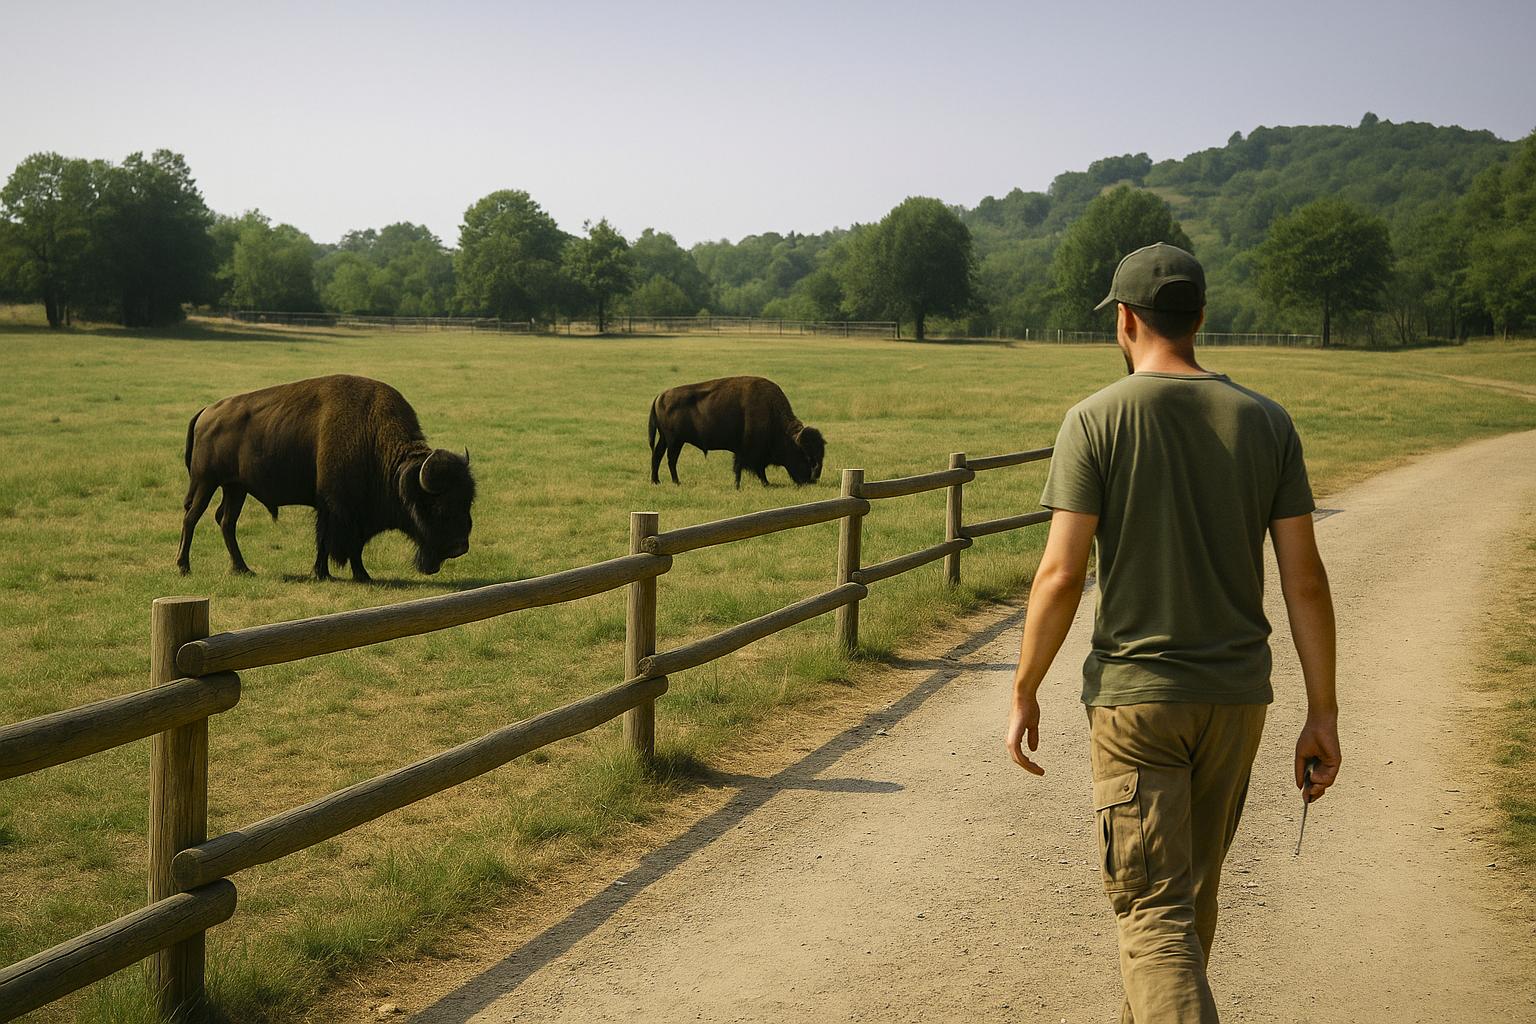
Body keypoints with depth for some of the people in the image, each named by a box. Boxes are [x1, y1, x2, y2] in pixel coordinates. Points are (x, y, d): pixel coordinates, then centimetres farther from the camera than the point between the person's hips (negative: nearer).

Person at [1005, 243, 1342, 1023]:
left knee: (1154, 911, -1)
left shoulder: (1096, 419, -10)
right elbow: (1304, 579, -1)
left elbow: (1061, 574, -14)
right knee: (1193, 893, 21)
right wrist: (1322, 711, 5)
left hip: (1134, 696, -4)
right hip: (1237, 695, 5)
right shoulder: (1266, 422, 0)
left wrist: (1024, 694, -2)